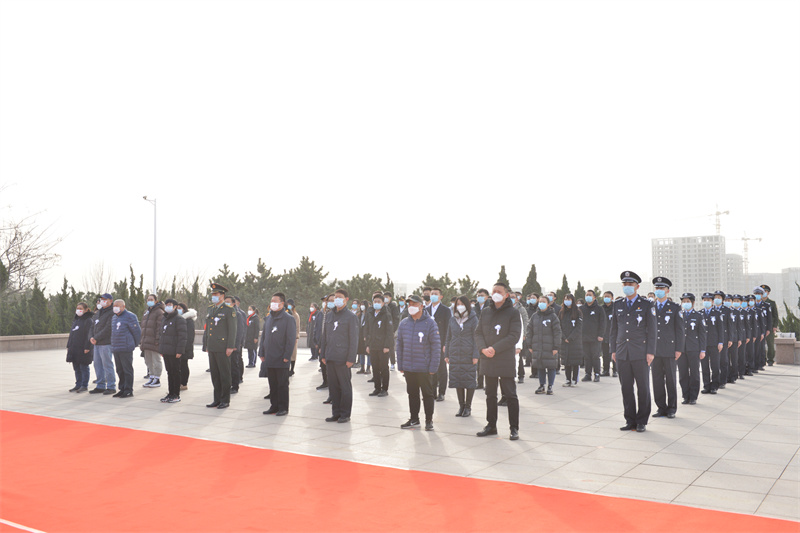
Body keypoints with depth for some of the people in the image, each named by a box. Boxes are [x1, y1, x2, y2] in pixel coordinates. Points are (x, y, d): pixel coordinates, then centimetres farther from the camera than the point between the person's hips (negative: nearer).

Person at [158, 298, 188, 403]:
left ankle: (176, 395, 6)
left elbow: (182, 336, -15)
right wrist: (161, 349, 17)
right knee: (169, 372, 12)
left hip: (174, 352, -8)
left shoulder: (179, 319, -10)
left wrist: (179, 351, -19)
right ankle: (171, 393, 20)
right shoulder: (164, 319, 16)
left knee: (175, 372, -1)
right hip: (166, 351, 8)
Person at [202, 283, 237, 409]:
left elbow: (232, 330, -9)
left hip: (223, 348, -7)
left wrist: (230, 347, -14)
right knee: (214, 375, 10)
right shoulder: (210, 310, 15)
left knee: (224, 375, -1)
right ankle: (217, 399, 18)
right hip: (212, 348, 7)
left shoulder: (229, 310, -5)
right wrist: (206, 345, 17)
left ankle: (225, 400, 7)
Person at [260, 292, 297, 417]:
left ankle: (283, 408, 9)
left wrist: (287, 356, -15)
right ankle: (274, 406, 21)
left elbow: (291, 339, -10)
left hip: (281, 360, -6)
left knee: (282, 384, 1)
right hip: (270, 359, 6)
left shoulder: (288, 319, -7)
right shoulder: (268, 318, 13)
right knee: (272, 384, 12)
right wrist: (261, 353, 11)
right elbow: (263, 336, 18)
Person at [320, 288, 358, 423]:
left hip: (343, 359, -6)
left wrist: (351, 358, -13)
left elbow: (354, 339, -7)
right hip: (331, 357, 6)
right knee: (333, 386, 10)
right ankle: (336, 413, 19)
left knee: (345, 386, 1)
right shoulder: (329, 315, 13)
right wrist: (323, 355, 12)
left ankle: (345, 414, 9)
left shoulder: (351, 317, -4)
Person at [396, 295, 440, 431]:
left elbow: (436, 346, -9)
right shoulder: (404, 323, 5)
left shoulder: (430, 323, -8)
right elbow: (399, 345, 9)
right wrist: (400, 365, 4)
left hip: (424, 368, -4)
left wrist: (433, 367, -13)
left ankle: (429, 421, 17)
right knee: (412, 394, 14)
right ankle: (414, 419, 26)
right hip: (408, 368, 4)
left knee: (427, 394, 6)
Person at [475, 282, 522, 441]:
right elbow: (478, 333, 9)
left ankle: (514, 428, 7)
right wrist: (483, 348, -9)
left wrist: (495, 348, -18)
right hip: (487, 361, 5)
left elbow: (514, 336, -12)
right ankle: (491, 426, 23)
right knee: (490, 395, 13)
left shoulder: (513, 313, -4)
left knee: (510, 395, -1)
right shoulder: (486, 312, 11)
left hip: (506, 361, -5)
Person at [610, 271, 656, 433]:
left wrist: (650, 352, -8)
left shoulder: (646, 305, 1)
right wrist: (613, 350, 9)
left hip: (640, 354, -3)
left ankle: (642, 421, 12)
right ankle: (630, 420, 15)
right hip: (622, 354, 3)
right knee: (626, 388, 6)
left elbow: (652, 330, -1)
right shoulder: (618, 304, 12)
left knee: (643, 388, 2)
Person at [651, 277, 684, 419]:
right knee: (657, 380, 3)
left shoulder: (675, 308, 5)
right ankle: (661, 407, 12)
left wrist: (679, 349, -7)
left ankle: (671, 408, 12)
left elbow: (680, 330, 1)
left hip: (669, 350, -3)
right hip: (654, 350, 3)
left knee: (671, 380, 3)